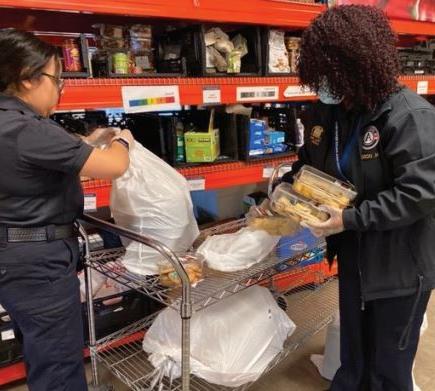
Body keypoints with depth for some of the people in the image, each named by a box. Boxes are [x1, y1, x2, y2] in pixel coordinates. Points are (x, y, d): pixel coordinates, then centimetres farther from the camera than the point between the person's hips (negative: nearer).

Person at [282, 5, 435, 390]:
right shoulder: (326, 112, -1)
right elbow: (309, 166, 14)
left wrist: (349, 219, -28)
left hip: (400, 265, -6)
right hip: (353, 255, 7)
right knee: (353, 354, 27)